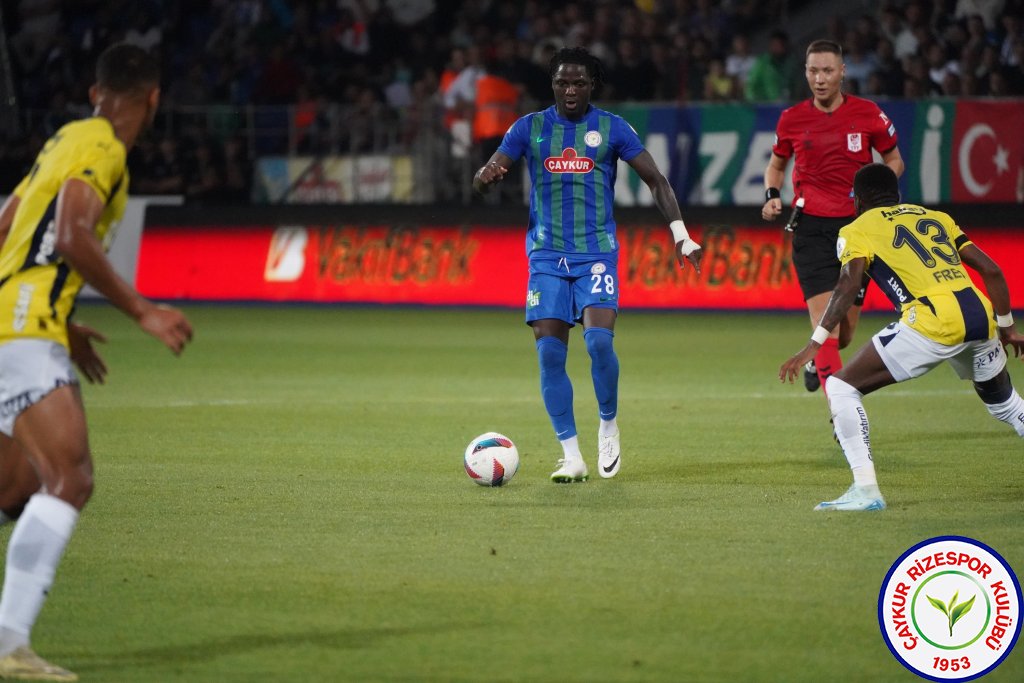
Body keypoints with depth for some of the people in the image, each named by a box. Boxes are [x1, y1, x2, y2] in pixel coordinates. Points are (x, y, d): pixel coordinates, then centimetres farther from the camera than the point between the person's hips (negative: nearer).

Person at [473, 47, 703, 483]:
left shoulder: (611, 128, 2)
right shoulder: (529, 128, 5)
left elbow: (655, 180, 5)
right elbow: (483, 179, 1)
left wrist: (680, 235, -4)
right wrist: (487, 176, -24)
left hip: (597, 252, -2)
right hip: (547, 255, 2)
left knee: (599, 340, -20)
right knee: (549, 353, -7)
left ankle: (608, 426, 6)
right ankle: (571, 458, -1)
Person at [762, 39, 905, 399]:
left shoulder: (868, 114, -1)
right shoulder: (792, 119, 1)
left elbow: (894, 160, 11)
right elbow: (776, 164, 18)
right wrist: (772, 196, -2)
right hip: (811, 230, -1)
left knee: (845, 334, 9)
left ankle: (817, 362, 45)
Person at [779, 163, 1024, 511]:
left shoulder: (858, 230, 11)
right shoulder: (937, 218, 27)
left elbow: (848, 287, -6)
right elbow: (991, 270, 22)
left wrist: (814, 345, -9)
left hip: (933, 323, -6)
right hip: (981, 316, 6)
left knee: (842, 387, 4)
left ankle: (865, 489, -5)